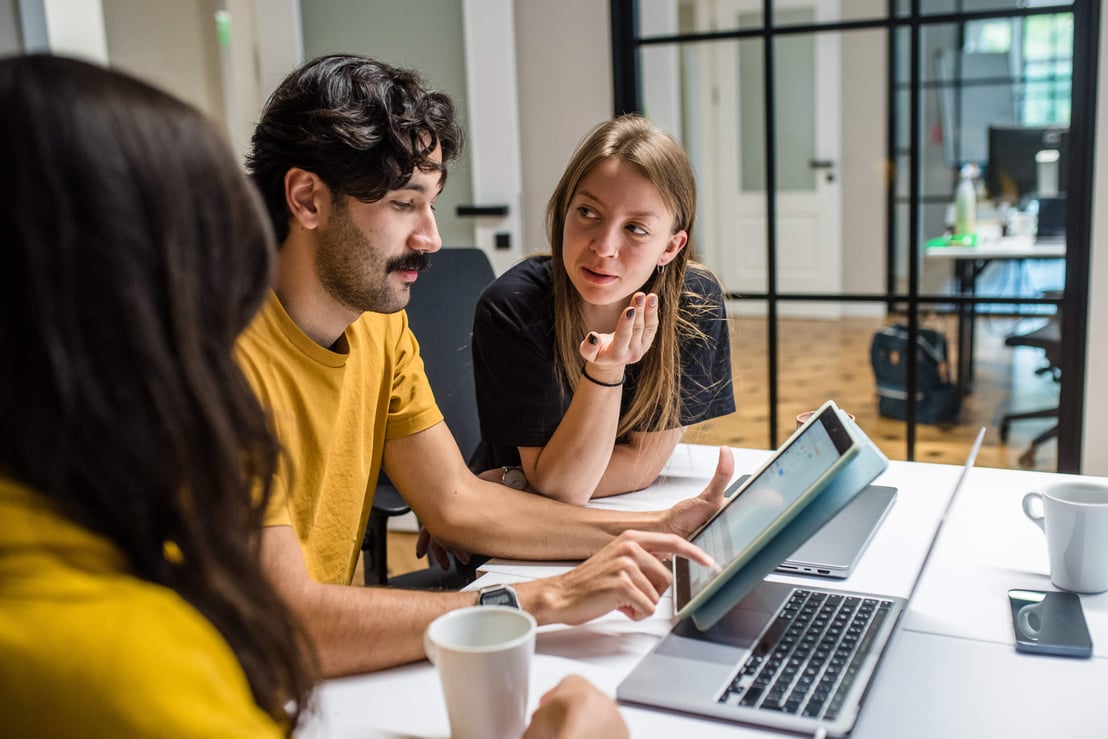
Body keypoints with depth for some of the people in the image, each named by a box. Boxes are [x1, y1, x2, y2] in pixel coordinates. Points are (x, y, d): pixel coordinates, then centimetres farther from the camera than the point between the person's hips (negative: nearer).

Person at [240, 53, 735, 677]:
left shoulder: (379, 323, 2)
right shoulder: (230, 351, -24)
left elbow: (456, 501, 4)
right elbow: (287, 620, -28)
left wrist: (663, 529, -5)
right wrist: (546, 600, -26)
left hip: (332, 669, 6)